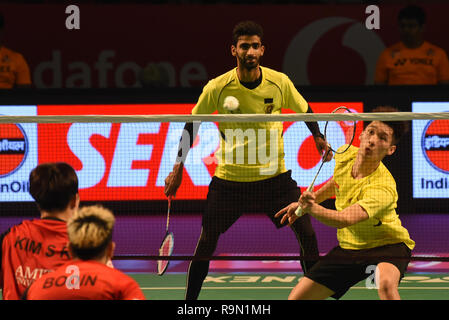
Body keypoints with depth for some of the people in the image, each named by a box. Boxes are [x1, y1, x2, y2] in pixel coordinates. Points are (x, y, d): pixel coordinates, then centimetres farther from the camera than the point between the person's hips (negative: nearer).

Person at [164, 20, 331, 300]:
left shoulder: (280, 82, -7)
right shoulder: (217, 88, -10)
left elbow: (304, 110, 13)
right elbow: (192, 125, 2)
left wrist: (319, 138, -2)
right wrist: (178, 169, 2)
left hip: (275, 175, 1)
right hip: (229, 178, -1)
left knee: (306, 233, -6)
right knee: (207, 240, -3)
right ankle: (190, 301, 12)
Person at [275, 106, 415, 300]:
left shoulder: (382, 188, -32)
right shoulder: (345, 155, -10)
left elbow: (344, 220, -45)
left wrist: (313, 209, -60)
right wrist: (312, 198, 15)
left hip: (386, 246, -6)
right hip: (348, 247, 7)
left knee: (386, 284, -41)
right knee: (296, 298, -1)